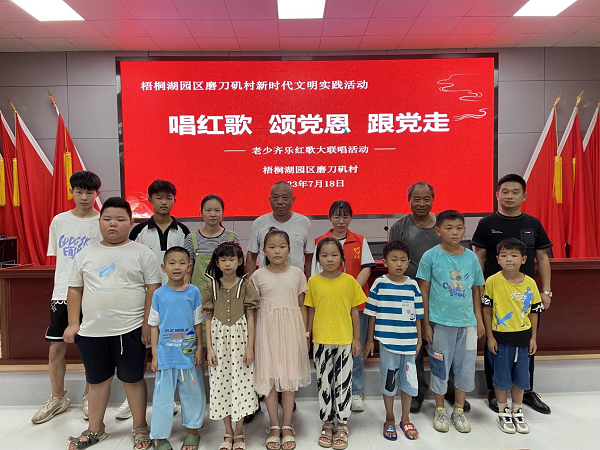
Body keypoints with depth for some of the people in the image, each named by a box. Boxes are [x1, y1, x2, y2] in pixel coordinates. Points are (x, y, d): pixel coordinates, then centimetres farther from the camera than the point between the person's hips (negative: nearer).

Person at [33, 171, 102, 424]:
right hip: (62, 292, 3)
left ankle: (89, 398, 26)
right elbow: (57, 257, 14)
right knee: (56, 348, 9)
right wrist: (60, 287, 9)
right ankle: (57, 399, 29)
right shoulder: (59, 221, 6)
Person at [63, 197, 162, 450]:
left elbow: (153, 289, -6)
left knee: (133, 379, 9)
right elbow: (75, 289, 11)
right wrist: (73, 323, 5)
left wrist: (148, 322, -11)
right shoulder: (86, 254, 7)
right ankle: (95, 429, 37)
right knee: (97, 380, 18)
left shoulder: (142, 253, -3)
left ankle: (140, 428, 27)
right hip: (92, 331, 4)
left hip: (130, 330, -3)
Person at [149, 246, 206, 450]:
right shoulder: (159, 294, -3)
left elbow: (198, 323, 2)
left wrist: (199, 348, -1)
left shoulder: (194, 292, -3)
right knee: (163, 395, 9)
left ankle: (192, 430, 33)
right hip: (165, 354, 0)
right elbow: (154, 325, 2)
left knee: (192, 392, 13)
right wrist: (154, 354, 0)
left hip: (188, 353, 1)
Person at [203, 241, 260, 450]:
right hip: (219, 340, 2)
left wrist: (250, 347, -7)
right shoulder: (211, 287, 1)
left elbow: (250, 317, -3)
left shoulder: (246, 285, -3)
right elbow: (208, 319, 2)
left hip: (240, 339, -1)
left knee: (241, 385, 4)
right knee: (222, 386, 8)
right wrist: (209, 348, -3)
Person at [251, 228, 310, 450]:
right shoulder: (258, 276, -1)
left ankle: (287, 426, 22)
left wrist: (304, 332, 3)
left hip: (291, 329, 1)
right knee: (268, 377, 5)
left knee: (290, 377, 7)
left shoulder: (297, 274, 2)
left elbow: (302, 306, 7)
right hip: (267, 329, 0)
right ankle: (274, 426, 21)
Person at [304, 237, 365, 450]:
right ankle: (327, 423, 29)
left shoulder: (349, 281, -5)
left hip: (345, 340, -1)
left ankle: (342, 424, 26)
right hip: (321, 341, 1)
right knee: (324, 383, 12)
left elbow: (354, 311, 1)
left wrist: (357, 339, 2)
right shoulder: (313, 281, -3)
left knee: (343, 383, 9)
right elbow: (311, 311, 3)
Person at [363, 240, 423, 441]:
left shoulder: (413, 285, -1)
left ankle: (405, 419, 32)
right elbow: (372, 314, -2)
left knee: (408, 379, 13)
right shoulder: (379, 284, -7)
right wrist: (369, 340, -1)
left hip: (409, 342, 2)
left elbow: (418, 315, 6)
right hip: (387, 341, -2)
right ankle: (389, 419, 29)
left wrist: (419, 339, 6)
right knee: (388, 380, 11)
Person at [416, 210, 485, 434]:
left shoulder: (471, 257, 1)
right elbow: (424, 292, -5)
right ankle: (440, 411, 29)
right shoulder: (431, 256, -8)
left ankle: (459, 411, 33)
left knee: (465, 367, 12)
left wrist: (479, 319, 9)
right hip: (440, 322, -3)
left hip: (467, 322, 3)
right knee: (440, 367, 9)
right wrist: (426, 324, -6)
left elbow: (475, 290, 10)